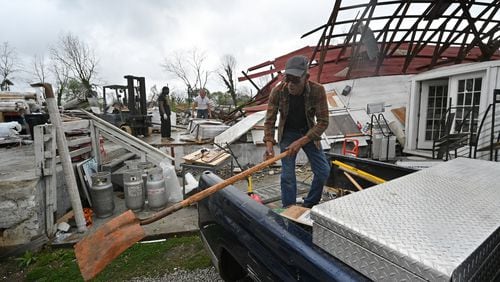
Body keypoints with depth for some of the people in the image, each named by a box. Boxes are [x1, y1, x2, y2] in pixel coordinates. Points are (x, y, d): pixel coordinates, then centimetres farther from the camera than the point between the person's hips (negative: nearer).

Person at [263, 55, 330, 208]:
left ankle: (309, 205, 22)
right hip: (287, 133, -1)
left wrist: (301, 141, -29)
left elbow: (323, 122, -21)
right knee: (287, 174, -6)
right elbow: (269, 121, -16)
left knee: (323, 170, 1)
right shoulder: (277, 91, -22)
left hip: (309, 133, 1)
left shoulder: (317, 90, -24)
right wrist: (269, 145, -31)